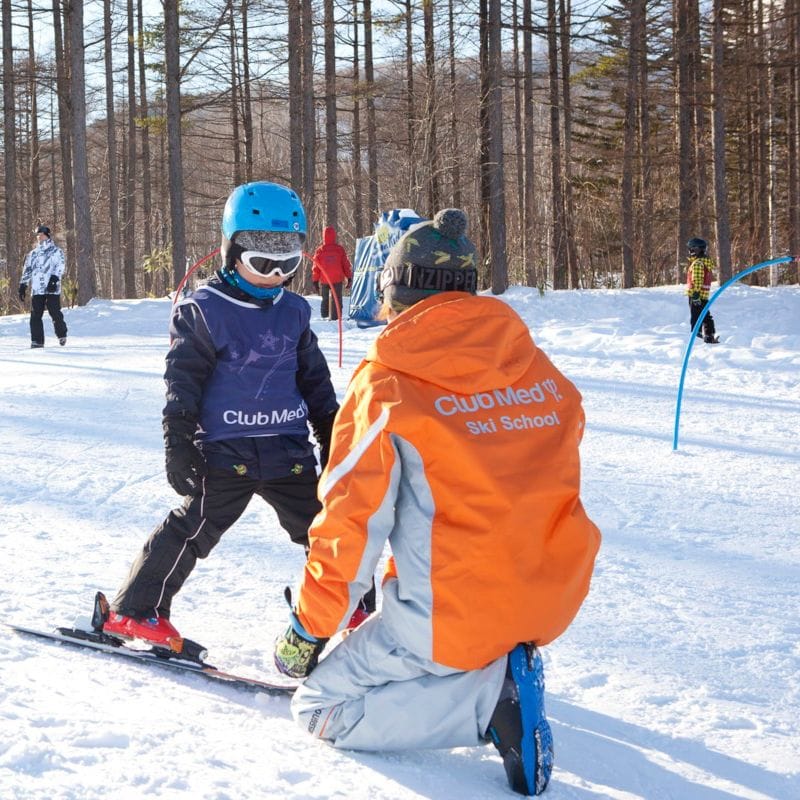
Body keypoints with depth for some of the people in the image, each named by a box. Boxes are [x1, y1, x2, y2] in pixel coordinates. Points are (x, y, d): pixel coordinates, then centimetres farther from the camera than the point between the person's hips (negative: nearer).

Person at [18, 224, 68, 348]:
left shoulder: (56, 251, 7)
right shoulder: (32, 254, 21)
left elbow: (59, 267, -6)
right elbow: (27, 271, 19)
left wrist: (54, 279, -21)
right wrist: (22, 286, 11)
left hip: (52, 288, -4)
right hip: (37, 289, 4)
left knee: (55, 313, -8)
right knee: (35, 315, -3)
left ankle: (62, 335, 11)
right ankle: (37, 341, 1)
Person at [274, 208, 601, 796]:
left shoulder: (386, 385, -10)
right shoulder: (540, 370, 4)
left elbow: (352, 520, -10)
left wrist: (308, 630, 2)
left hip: (454, 614, -6)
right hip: (554, 602, 6)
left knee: (322, 710, 9)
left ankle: (490, 694, -10)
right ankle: (506, 662, 13)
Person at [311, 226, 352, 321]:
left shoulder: (319, 250, -4)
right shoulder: (340, 249, -4)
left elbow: (316, 267, 0)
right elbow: (346, 265, -1)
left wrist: (315, 281, 8)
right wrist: (349, 278, 7)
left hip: (324, 280, 1)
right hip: (337, 280, -1)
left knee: (325, 299, 17)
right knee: (336, 299, 3)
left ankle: (324, 316, 18)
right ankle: (334, 316, -6)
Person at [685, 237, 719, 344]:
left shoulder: (697, 263, -16)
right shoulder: (707, 262, 15)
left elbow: (697, 281, -22)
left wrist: (695, 294, -24)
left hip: (695, 295, -9)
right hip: (705, 295, 9)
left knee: (695, 318, -5)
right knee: (705, 316, 14)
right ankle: (710, 336, 16)